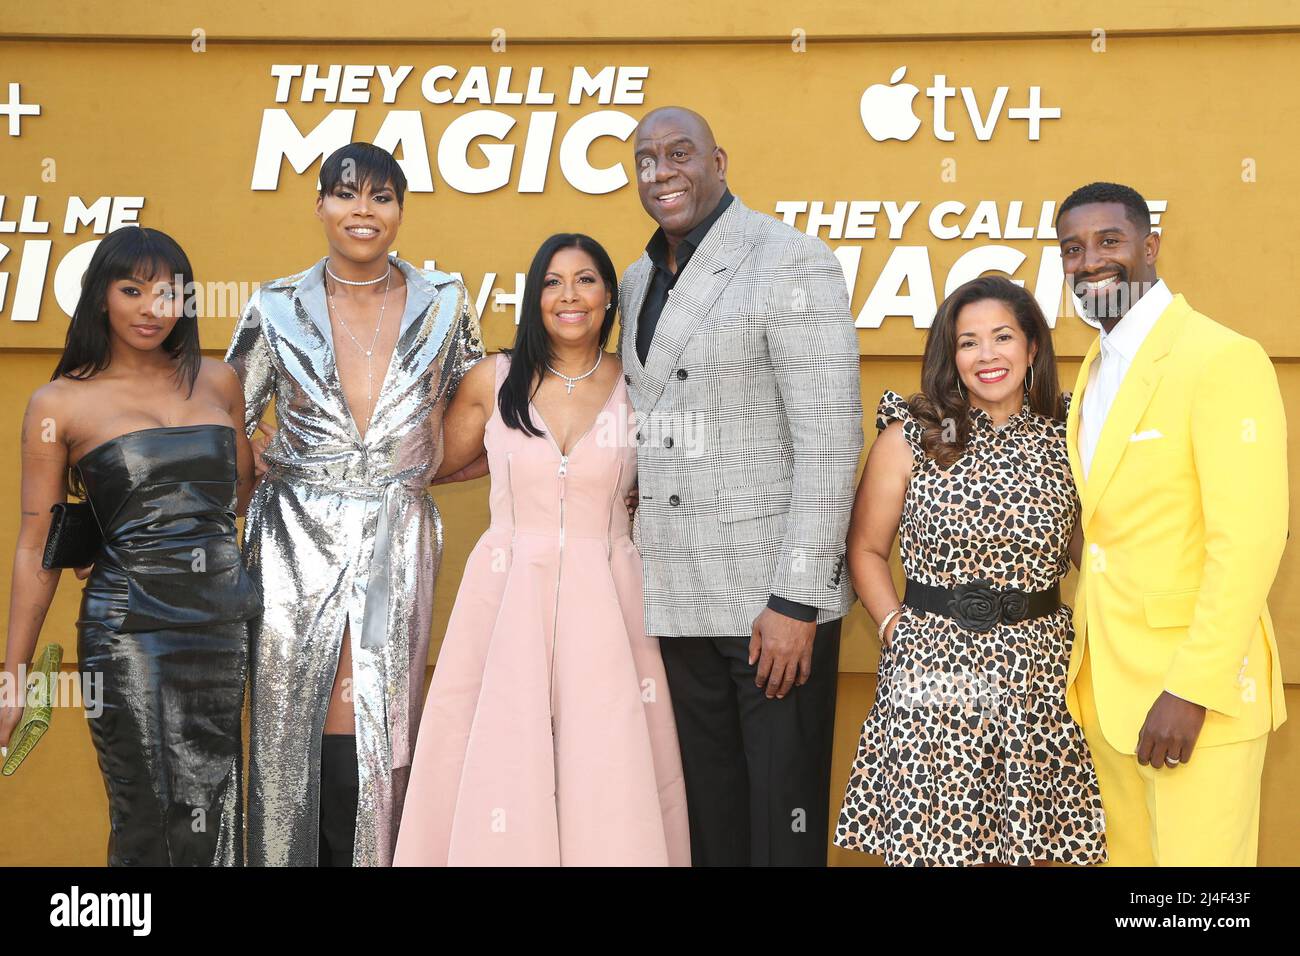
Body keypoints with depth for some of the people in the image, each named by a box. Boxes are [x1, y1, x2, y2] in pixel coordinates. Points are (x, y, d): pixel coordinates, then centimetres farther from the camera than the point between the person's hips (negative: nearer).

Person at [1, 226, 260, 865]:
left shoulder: (218, 382, 10)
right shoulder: (60, 404, 1)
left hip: (227, 618, 3)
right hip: (129, 629, -3)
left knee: (215, 825, 4)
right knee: (147, 822, 1)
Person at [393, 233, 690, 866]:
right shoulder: (494, 382, 4)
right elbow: (434, 463, 17)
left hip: (604, 599, 0)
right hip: (507, 594, 1)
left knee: (605, 775, -1)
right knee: (502, 760, 2)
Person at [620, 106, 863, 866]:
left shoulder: (792, 264, -7)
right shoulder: (638, 283, 14)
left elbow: (830, 439, -14)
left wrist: (795, 602, -18)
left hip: (775, 603, -6)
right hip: (678, 603, 6)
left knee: (784, 822, 2)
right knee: (708, 816, 12)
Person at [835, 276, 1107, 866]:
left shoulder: (1063, 441, 5)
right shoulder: (909, 437, 0)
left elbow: (1088, 552, 13)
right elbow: (866, 550, 6)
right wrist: (896, 627, -5)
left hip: (1038, 672, 2)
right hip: (933, 668, -2)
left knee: (1029, 839, 6)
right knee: (930, 840, 2)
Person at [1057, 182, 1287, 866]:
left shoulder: (1224, 360, -13)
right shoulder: (1097, 368, 13)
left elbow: (1249, 541, -19)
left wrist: (1190, 692, -21)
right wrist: (1087, 665, 7)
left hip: (1194, 683, -7)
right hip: (1107, 682, 8)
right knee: (1128, 852, 15)